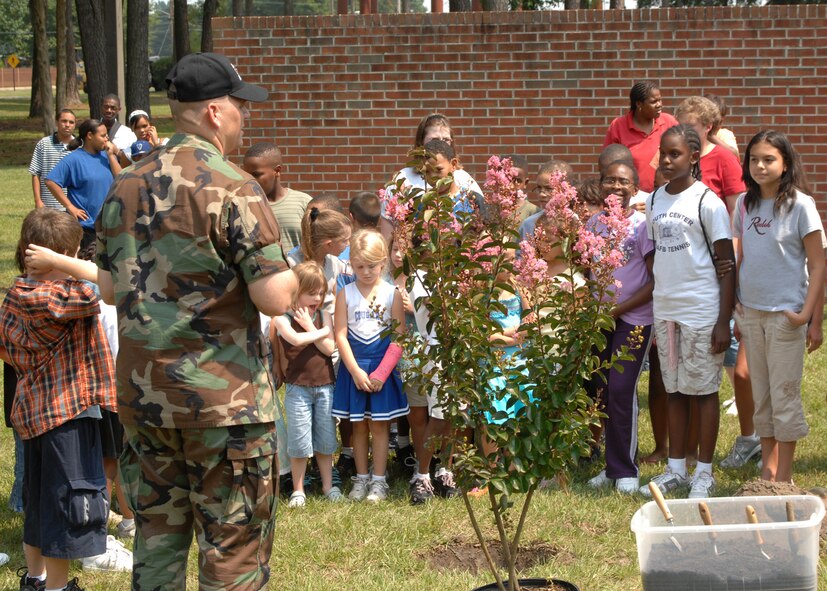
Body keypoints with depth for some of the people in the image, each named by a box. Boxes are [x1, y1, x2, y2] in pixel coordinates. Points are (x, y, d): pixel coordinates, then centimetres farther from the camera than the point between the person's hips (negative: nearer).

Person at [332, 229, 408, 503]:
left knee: (379, 425, 4)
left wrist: (381, 372, -12)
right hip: (354, 368, 1)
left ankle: (379, 481, 11)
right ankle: (361, 478, 19)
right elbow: (340, 336, -4)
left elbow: (399, 338, -5)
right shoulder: (345, 294, -2)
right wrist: (356, 372, -11)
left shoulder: (392, 294, -4)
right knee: (358, 426, 9)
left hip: (383, 367, -1)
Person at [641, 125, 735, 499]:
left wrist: (724, 321, -12)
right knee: (674, 390, 11)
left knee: (704, 390, 3)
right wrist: (652, 311, 11)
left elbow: (726, 264, -7)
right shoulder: (655, 200, 8)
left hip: (701, 310, -5)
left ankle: (704, 472, 11)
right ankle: (675, 469, 20)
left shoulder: (707, 201, -8)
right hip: (664, 309, 5)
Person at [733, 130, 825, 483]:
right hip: (750, 312, 5)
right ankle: (767, 471, 20)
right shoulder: (745, 204, 5)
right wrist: (733, 307, 10)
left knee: (784, 396, 0)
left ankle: (784, 477, 8)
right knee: (761, 396, 11)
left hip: (785, 314, -5)